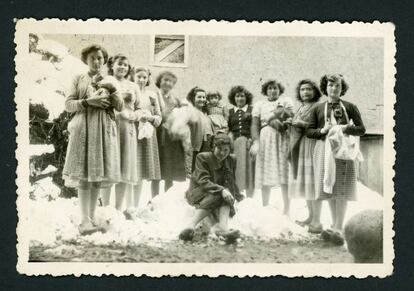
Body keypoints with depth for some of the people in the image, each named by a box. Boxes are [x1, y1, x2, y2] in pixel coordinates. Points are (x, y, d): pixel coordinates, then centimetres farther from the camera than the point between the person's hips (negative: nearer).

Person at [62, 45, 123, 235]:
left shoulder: (110, 81, 16)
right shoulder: (79, 80, 9)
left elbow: (120, 107, 8)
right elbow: (68, 104, 2)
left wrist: (113, 90, -9)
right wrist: (88, 102, -13)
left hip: (104, 129, 3)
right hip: (83, 128, -3)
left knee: (98, 174, 2)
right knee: (84, 175, -10)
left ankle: (92, 217, 10)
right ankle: (85, 220, -12)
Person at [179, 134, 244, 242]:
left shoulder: (231, 160, 6)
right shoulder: (202, 157, -9)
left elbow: (232, 182, 20)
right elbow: (203, 181, -21)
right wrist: (221, 190, -34)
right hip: (199, 192, -4)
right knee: (214, 197, -38)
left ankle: (223, 227, -55)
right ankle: (190, 226, -51)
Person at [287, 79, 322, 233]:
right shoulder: (300, 109, 19)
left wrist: (304, 124, -17)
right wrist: (291, 124, 7)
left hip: (312, 146, -8)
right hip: (299, 149, 8)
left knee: (313, 183, -10)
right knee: (304, 183, 8)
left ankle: (317, 222, -10)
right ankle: (310, 217, 16)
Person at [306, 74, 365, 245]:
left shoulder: (350, 107, 9)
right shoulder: (318, 109, 13)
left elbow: (361, 129, 5)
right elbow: (309, 131, 10)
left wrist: (344, 128, -11)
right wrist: (322, 130, -9)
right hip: (324, 149, 2)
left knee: (341, 190, -9)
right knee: (328, 189, 2)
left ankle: (338, 229, -9)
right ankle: (335, 226, 13)